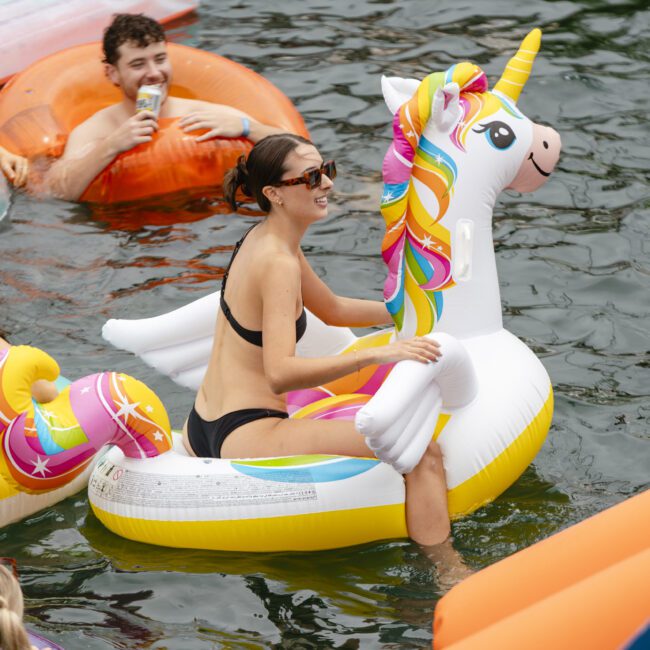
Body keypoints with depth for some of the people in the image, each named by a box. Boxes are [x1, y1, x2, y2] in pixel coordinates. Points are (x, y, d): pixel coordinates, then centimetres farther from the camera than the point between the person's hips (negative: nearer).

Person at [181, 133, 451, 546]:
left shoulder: (262, 240, 11)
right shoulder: (278, 264, -18)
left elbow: (332, 309, 26)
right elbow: (280, 374, -30)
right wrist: (377, 354, -35)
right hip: (246, 437, -10)